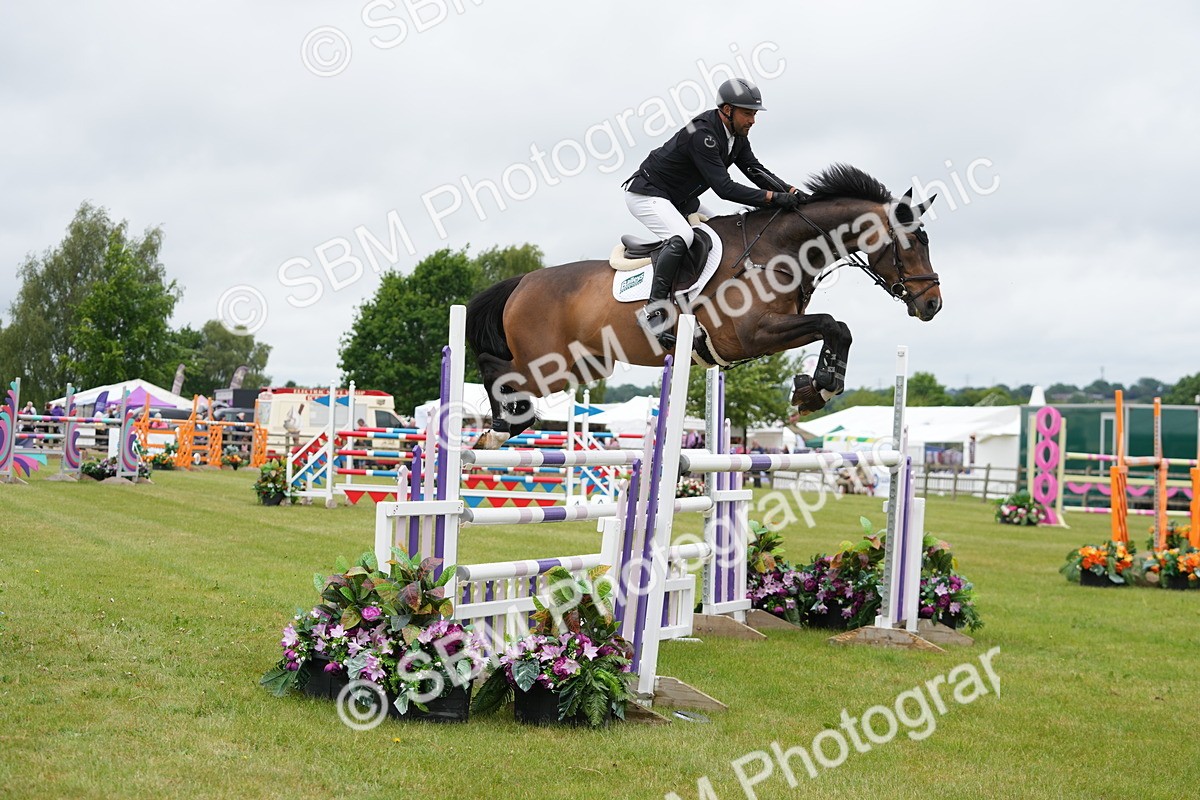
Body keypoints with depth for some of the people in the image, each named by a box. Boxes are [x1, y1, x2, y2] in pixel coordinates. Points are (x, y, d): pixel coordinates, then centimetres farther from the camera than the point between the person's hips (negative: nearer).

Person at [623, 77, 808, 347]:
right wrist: (774, 198, -36)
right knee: (681, 238, -33)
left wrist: (790, 191, -14)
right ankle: (655, 311, -30)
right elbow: (724, 187, -34)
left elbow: (755, 170, 1)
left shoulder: (737, 134, 0)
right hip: (646, 194, -10)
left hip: (680, 199, 10)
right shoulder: (702, 134, -29)